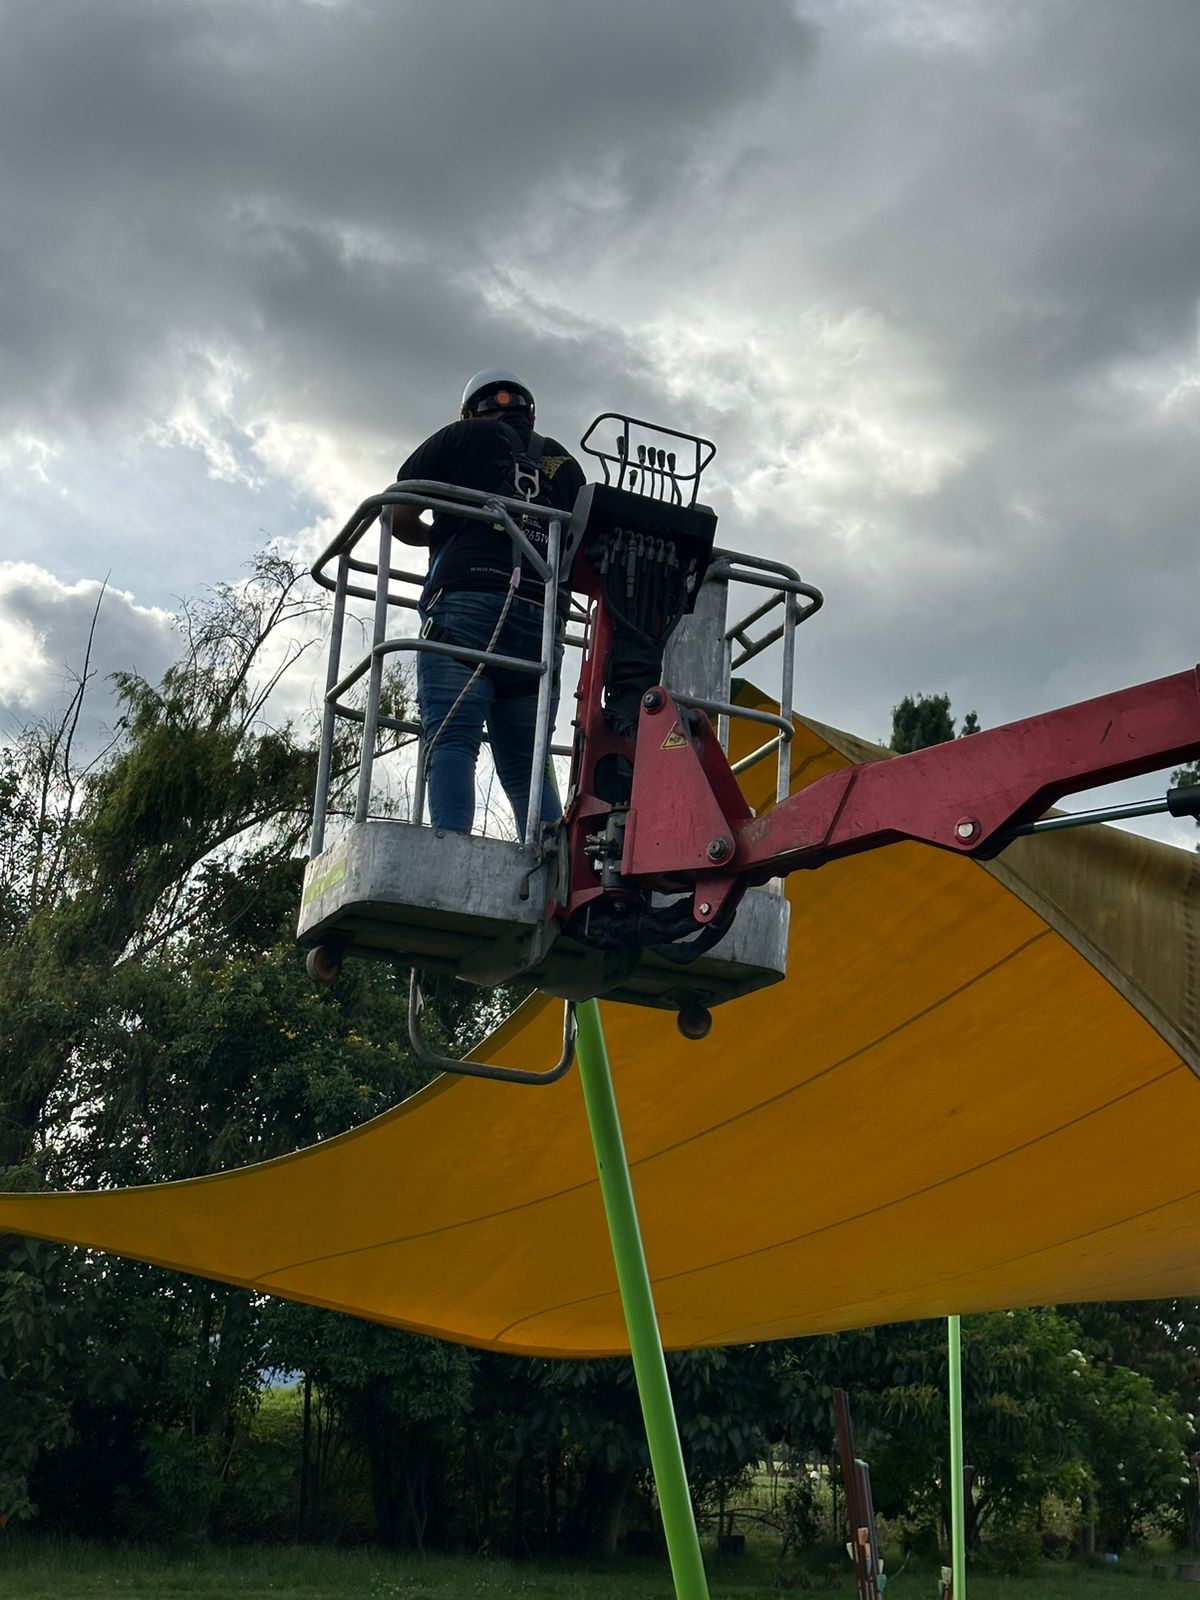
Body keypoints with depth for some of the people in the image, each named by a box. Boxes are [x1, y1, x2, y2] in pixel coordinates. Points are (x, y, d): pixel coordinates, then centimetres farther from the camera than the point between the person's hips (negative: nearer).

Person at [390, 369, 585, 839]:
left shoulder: (463, 436, 17)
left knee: (451, 741, -13)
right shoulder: (565, 463, 28)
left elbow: (398, 516, 12)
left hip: (465, 600, -4)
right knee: (527, 763, 5)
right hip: (543, 618, 4)